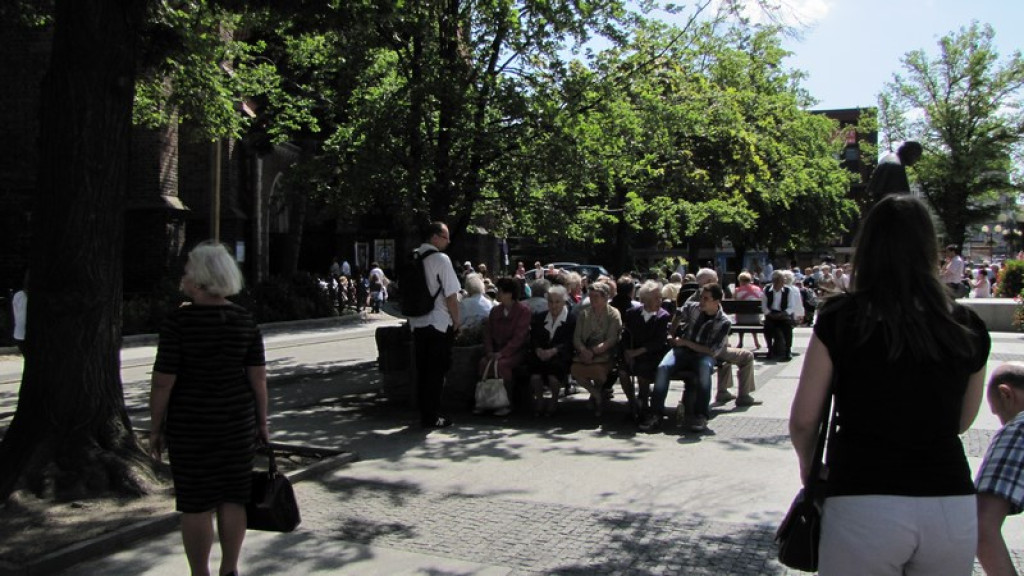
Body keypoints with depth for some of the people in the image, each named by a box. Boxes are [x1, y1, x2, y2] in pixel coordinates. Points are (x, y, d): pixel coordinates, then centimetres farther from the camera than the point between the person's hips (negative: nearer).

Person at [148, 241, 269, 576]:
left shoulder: (179, 322, -14)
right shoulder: (245, 321, -3)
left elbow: (163, 383, -12)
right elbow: (258, 378, -1)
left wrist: (156, 428, -1)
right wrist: (262, 423, 8)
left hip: (190, 424, -3)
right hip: (238, 421, 3)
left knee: (195, 504, 7)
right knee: (233, 498, 12)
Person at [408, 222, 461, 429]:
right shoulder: (441, 259, -13)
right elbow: (451, 295, -14)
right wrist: (456, 321, -3)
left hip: (416, 324, 7)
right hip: (439, 324, -7)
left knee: (422, 370, 13)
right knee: (436, 372, 1)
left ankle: (424, 413, 20)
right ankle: (432, 417, 5)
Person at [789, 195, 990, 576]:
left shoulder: (841, 319, -6)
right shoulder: (969, 329, 3)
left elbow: (803, 419, -2)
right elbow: (962, 422, 16)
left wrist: (807, 463, 17)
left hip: (864, 505, -3)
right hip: (952, 504, 4)